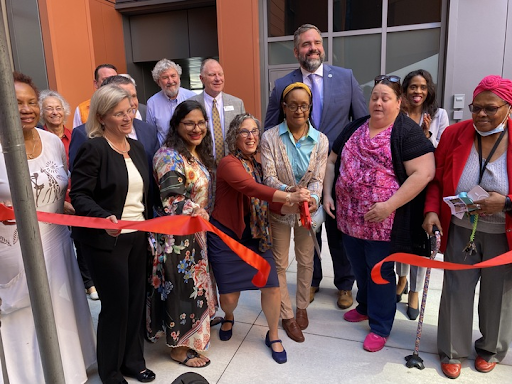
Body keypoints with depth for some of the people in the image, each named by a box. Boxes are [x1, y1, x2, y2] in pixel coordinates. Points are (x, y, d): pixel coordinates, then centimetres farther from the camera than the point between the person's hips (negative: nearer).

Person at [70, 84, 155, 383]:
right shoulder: (93, 149, -12)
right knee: (116, 305, 5)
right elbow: (79, 195, -15)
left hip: (138, 237, 6)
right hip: (107, 240, -6)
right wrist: (104, 218, -31)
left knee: (136, 300, 14)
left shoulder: (137, 148, 10)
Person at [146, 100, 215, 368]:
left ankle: (191, 334, 42)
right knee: (181, 288, 5)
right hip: (176, 236, -9)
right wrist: (201, 214, -20)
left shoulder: (198, 154, 7)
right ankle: (179, 348, 25)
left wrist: (202, 215, 12)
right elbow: (173, 202, -27)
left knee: (193, 284, 21)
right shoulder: (169, 156, -21)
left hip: (195, 234, 9)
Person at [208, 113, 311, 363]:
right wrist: (289, 196, -41)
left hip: (255, 237, 5)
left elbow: (264, 200, 0)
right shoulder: (229, 163, -16)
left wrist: (291, 207, -17)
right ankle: (228, 318, 42)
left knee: (272, 286, -3)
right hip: (226, 237, -5)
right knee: (229, 296, 2)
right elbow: (252, 188, -33)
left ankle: (273, 336, 25)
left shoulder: (258, 163, 6)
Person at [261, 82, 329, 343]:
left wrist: (313, 198, -31)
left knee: (306, 261, 17)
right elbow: (268, 177, -18)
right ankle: (287, 315, 28)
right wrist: (288, 191, -38)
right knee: (279, 263, 9)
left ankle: (302, 307, 41)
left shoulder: (320, 140, -7)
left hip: (306, 209, 2)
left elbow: (318, 179, -9)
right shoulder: (270, 138, -13)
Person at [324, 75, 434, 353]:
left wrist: (389, 206, -23)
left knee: (380, 271, 8)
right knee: (359, 267, 20)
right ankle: (365, 307, 46)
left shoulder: (407, 132, -9)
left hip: (384, 222, -6)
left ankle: (380, 326, 28)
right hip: (350, 218, 6)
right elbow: (332, 161, 16)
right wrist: (327, 194, 4)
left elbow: (423, 173, -18)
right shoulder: (355, 128, 10)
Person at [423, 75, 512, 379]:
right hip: (460, 230, 1)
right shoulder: (454, 134, -8)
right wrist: (432, 211, -13)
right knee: (456, 290, 10)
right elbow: (437, 180, 0)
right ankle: (453, 351, 31)